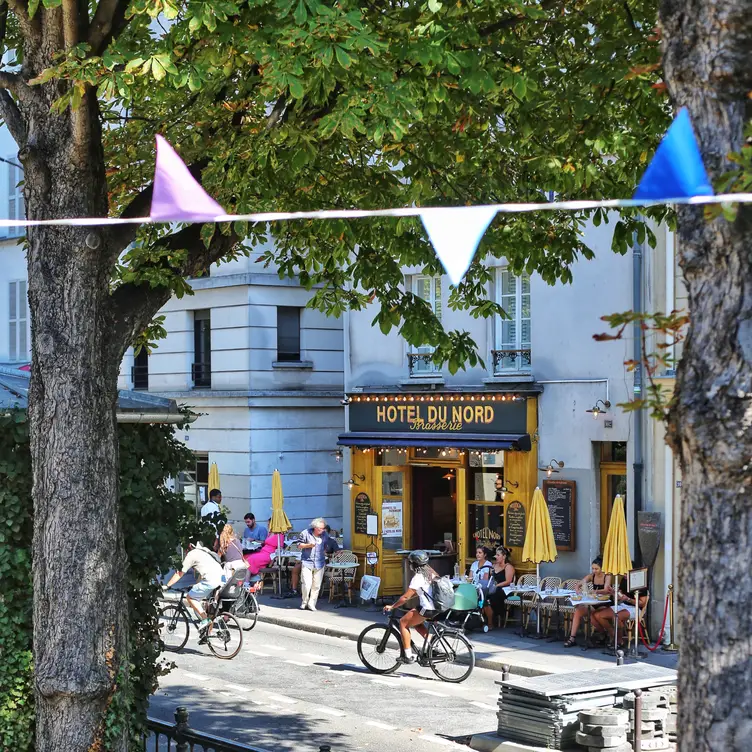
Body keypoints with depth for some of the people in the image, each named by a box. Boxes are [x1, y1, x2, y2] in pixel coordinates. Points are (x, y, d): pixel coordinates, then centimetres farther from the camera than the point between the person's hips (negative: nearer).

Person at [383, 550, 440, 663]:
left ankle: (408, 656, 2)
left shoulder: (418, 577, -14)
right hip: (438, 607, 9)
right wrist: (407, 598, 21)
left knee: (403, 623, 5)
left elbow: (406, 597, -13)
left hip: (427, 609, -9)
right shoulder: (429, 572, 12)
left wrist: (392, 607, -5)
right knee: (416, 622, 28)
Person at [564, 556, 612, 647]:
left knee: (592, 616, -32)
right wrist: (578, 590, -22)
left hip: (604, 605, -5)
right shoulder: (591, 576, 7)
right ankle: (572, 638, -21)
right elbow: (577, 586, 3)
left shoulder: (607, 577, -7)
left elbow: (606, 590, -24)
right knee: (578, 611, -21)